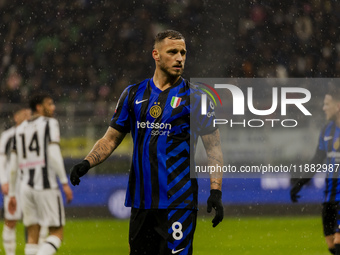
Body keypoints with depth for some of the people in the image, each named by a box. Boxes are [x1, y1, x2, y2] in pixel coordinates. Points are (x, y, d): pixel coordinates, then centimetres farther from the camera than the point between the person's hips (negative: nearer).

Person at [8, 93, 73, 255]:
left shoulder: (20, 129, 17)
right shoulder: (50, 124, -1)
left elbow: (13, 165, 15)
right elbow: (54, 155, -14)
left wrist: (11, 193, 19)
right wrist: (65, 183, -15)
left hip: (26, 187, 6)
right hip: (46, 185, -6)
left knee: (32, 236, 8)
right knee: (56, 233, -1)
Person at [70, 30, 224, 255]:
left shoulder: (195, 98, 1)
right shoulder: (134, 95, 12)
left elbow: (213, 147, 0)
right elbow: (111, 139, 16)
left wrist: (215, 191, -11)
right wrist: (87, 163, -2)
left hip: (179, 201, -4)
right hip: (141, 200, 4)